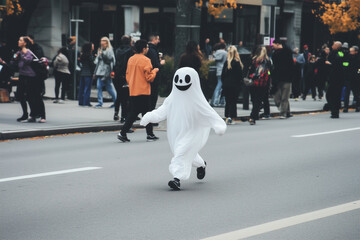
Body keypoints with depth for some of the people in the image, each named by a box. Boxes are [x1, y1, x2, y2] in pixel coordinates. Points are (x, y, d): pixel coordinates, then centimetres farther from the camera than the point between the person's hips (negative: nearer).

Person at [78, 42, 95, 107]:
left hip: (82, 73, 7)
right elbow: (92, 65, -13)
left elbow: (80, 63, 12)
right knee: (87, 88, -4)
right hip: (88, 73, -7)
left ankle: (81, 102, 14)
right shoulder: (89, 55, -13)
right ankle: (86, 102, -5)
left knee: (82, 88, 11)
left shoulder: (82, 55, 9)